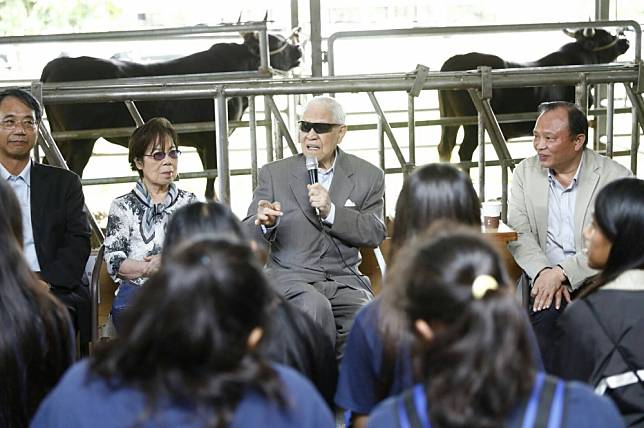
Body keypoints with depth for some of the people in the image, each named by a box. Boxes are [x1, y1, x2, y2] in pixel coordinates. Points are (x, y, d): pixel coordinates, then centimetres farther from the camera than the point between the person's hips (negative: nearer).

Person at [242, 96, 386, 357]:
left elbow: (376, 234, 0)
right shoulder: (274, 174, 9)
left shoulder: (368, 176, 10)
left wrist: (331, 211, -15)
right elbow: (247, 237, 5)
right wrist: (264, 224, -20)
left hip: (345, 281, 1)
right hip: (291, 277, -1)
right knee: (316, 307, -33)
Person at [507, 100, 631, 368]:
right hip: (542, 276, 2)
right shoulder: (526, 171, 10)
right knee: (545, 313, -30)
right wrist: (543, 272, -16)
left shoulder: (615, 177, -3)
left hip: (595, 279, -2)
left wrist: (561, 273, -20)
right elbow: (518, 233, 1)